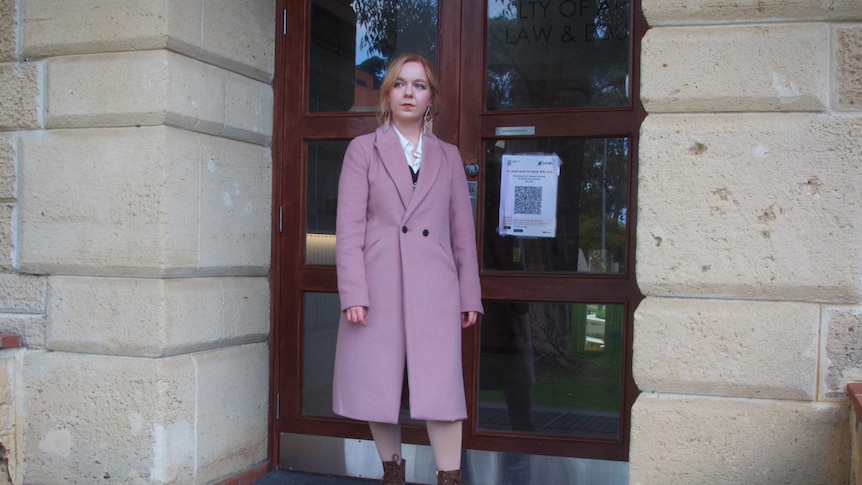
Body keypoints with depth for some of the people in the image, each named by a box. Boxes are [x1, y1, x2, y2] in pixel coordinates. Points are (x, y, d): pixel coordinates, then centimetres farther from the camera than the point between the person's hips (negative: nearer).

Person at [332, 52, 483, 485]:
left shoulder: (448, 156, 14)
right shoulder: (363, 149, 7)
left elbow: (463, 230, 13)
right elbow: (349, 227, -1)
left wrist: (469, 294, 8)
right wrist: (352, 294, -9)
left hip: (434, 288, 1)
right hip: (378, 287, -1)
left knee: (441, 386, -7)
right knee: (377, 385, 5)